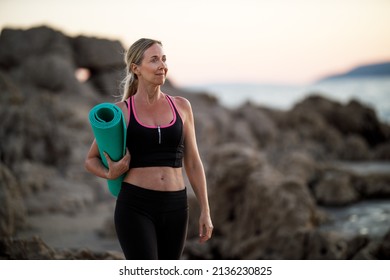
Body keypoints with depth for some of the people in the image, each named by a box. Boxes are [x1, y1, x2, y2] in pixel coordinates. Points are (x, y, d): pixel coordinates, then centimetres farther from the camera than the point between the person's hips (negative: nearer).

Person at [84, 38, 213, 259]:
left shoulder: (181, 106, 7)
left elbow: (193, 162, 10)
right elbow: (91, 160, 9)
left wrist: (205, 211, 6)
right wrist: (111, 174, -12)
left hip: (174, 208, 4)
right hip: (135, 207, -4)